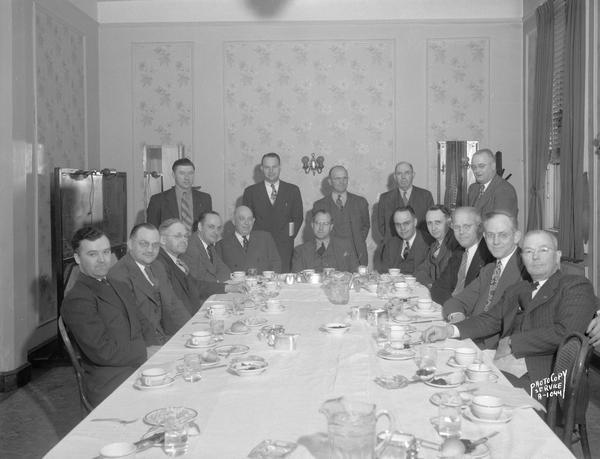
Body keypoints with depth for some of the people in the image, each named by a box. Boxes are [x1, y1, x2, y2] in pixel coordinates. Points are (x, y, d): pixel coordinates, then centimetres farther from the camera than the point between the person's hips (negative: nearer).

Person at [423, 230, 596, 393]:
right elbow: (491, 320, 19)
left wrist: (511, 343, -8)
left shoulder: (577, 286, 1)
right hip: (498, 367, 6)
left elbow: (564, 333, -13)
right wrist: (449, 330, 2)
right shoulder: (516, 290, 23)